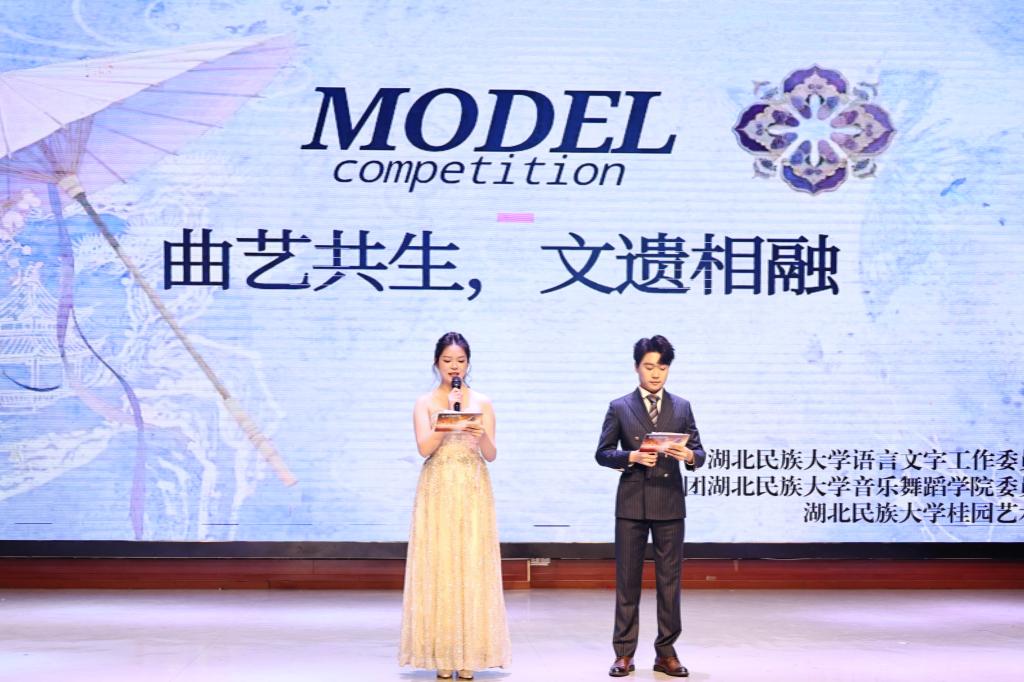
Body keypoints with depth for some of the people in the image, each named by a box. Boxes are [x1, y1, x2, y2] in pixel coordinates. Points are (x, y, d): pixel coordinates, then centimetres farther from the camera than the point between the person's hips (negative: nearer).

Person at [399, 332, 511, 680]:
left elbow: (491, 455, 1)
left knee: (472, 567, -2)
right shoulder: (425, 403, 5)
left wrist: (482, 436, -20)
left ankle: (469, 653, 3)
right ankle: (441, 654, 1)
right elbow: (424, 448, -9)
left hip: (473, 493, 1)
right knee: (438, 568, -3)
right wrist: (448, 414, -15)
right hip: (437, 492, -1)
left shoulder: (482, 402, 7)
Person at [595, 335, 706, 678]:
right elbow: (603, 453, 3)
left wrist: (688, 455, -16)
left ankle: (666, 652, 12)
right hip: (631, 504, -1)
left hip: (669, 504, 1)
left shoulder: (682, 407, 9)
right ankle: (624, 653, 8)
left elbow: (699, 452, 7)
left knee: (669, 579, 4)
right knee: (627, 580, 2)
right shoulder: (619, 408, 4)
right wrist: (631, 457, -14)